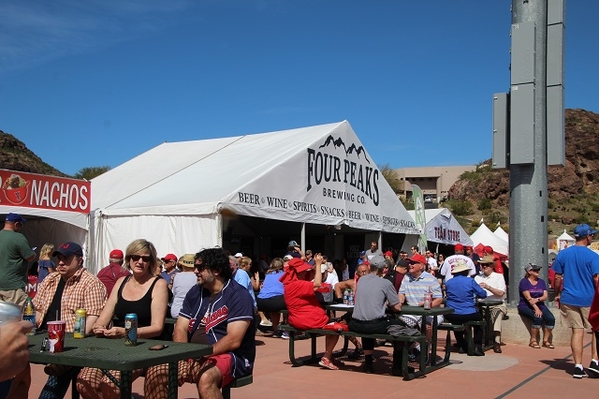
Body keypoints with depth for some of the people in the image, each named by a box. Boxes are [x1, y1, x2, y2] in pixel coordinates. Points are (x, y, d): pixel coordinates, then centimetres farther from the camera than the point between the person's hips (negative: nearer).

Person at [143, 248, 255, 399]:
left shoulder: (238, 295, -11)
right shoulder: (195, 292, 12)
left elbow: (234, 340, -18)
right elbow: (181, 328, 8)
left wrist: (202, 354, -21)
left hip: (231, 356, -6)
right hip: (195, 356, 7)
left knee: (206, 378, -37)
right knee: (156, 373, -13)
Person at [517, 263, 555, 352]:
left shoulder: (541, 282, 13)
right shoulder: (524, 282, -4)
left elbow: (545, 296, 2)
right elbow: (528, 297, -15)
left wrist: (537, 299, -20)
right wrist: (536, 309, -27)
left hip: (540, 305, 5)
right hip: (525, 306, -5)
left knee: (551, 318, -22)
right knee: (538, 318, -31)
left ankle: (546, 340, -9)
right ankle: (533, 341, -15)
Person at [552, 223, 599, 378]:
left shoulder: (563, 254, 1)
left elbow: (557, 277, 5)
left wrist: (557, 295, 15)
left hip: (569, 299, 3)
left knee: (577, 331, 7)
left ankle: (578, 366, 6)